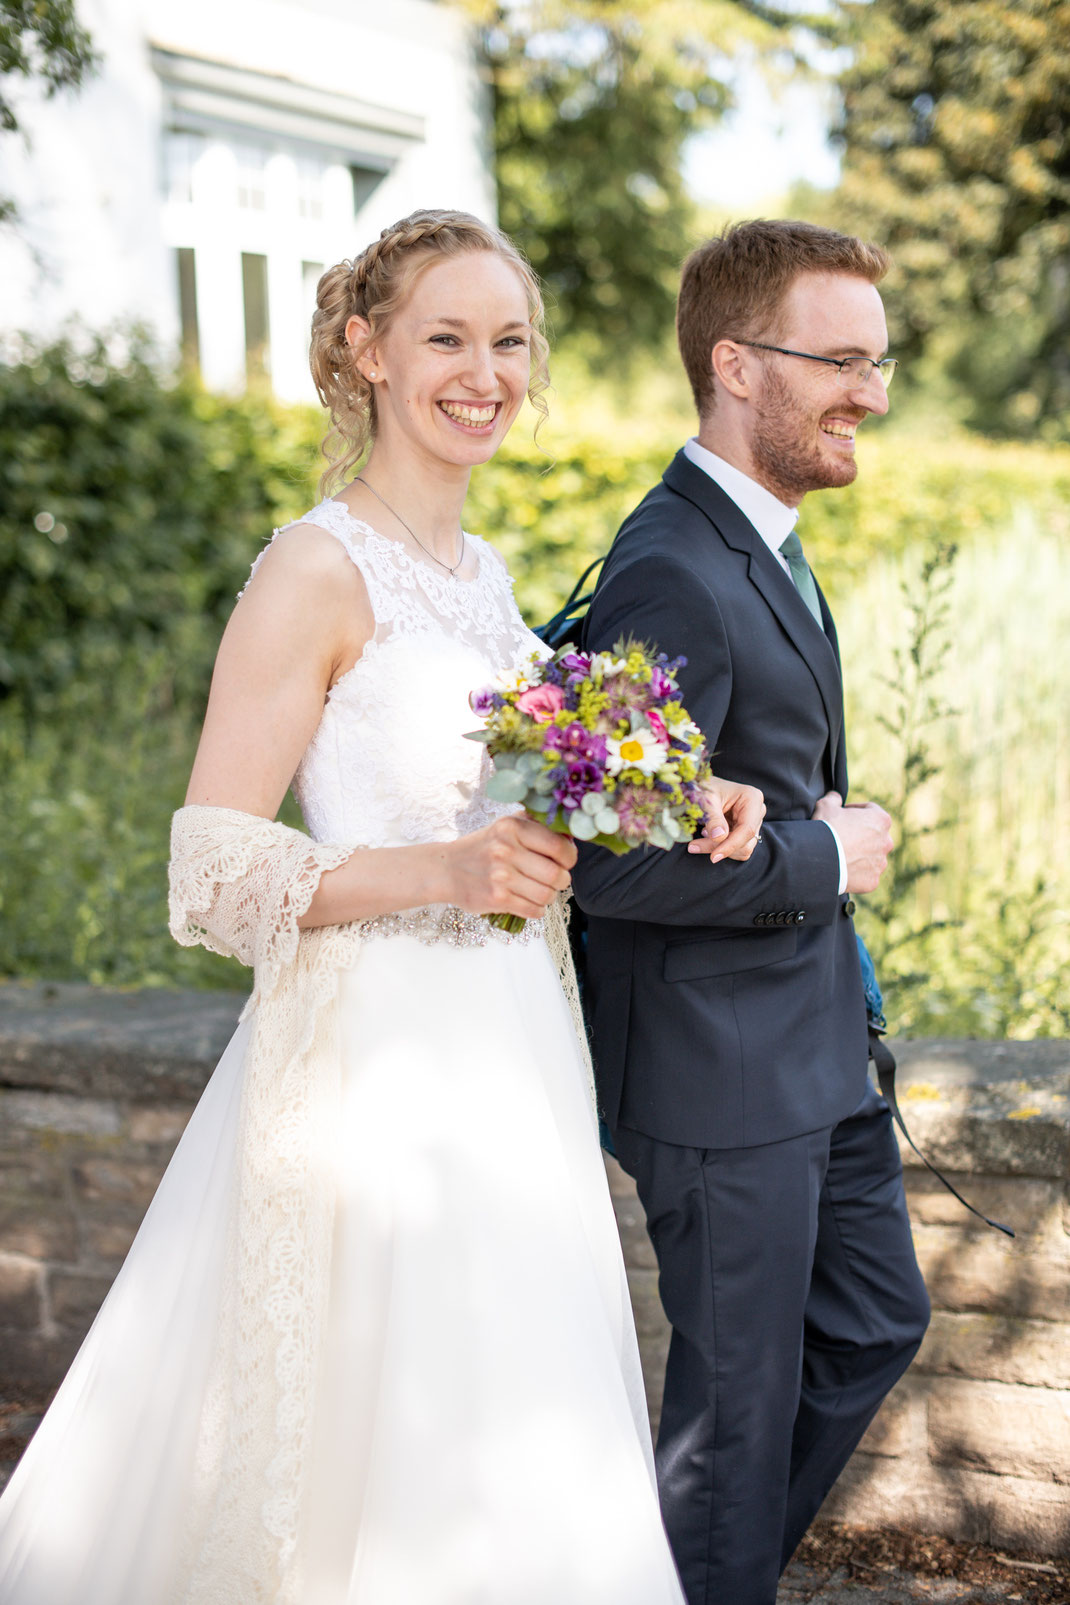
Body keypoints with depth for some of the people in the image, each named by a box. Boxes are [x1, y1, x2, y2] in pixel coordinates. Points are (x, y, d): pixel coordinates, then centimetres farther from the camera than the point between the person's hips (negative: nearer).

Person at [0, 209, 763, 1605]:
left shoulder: (483, 570, 11)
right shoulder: (319, 572, -13)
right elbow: (212, 871, -16)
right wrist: (447, 872, -27)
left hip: (504, 1053, 8)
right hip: (371, 1058, -8)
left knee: (519, 1466, 16)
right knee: (379, 1456, 1)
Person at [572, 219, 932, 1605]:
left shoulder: (759, 544, 9)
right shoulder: (675, 576, -24)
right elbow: (616, 864, -29)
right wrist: (825, 858, -18)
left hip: (813, 1040, 10)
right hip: (719, 1070, -10)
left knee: (876, 1320, 22)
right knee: (743, 1388, 6)